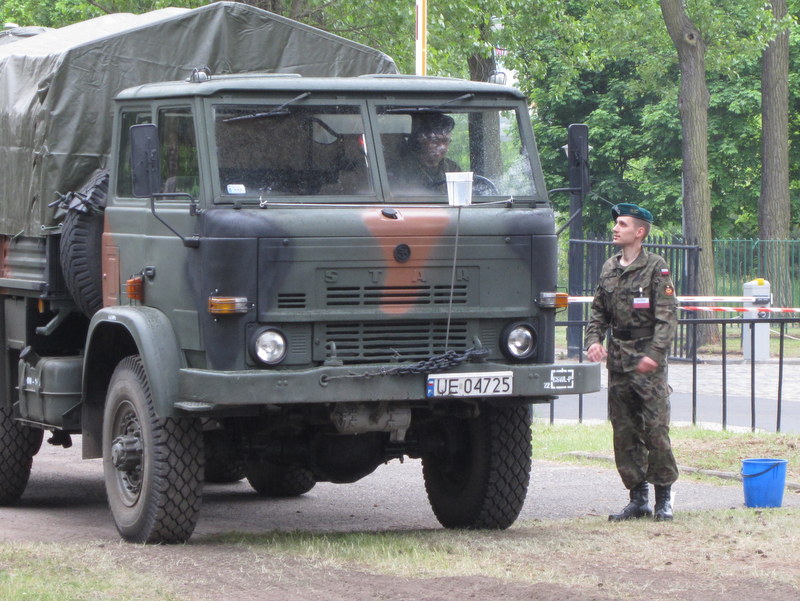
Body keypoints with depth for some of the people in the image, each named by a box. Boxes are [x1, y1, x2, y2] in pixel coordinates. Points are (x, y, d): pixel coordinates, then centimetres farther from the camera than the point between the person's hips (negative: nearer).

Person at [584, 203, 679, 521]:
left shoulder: (656, 267, -4)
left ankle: (664, 497, 3)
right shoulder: (609, 268, 13)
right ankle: (638, 498, 12)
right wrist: (594, 340, -1)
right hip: (617, 357, 6)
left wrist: (655, 354, -20)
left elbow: (667, 316, -9)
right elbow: (598, 312, 19)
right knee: (624, 432, 6)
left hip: (648, 357, -6)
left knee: (656, 428, -7)